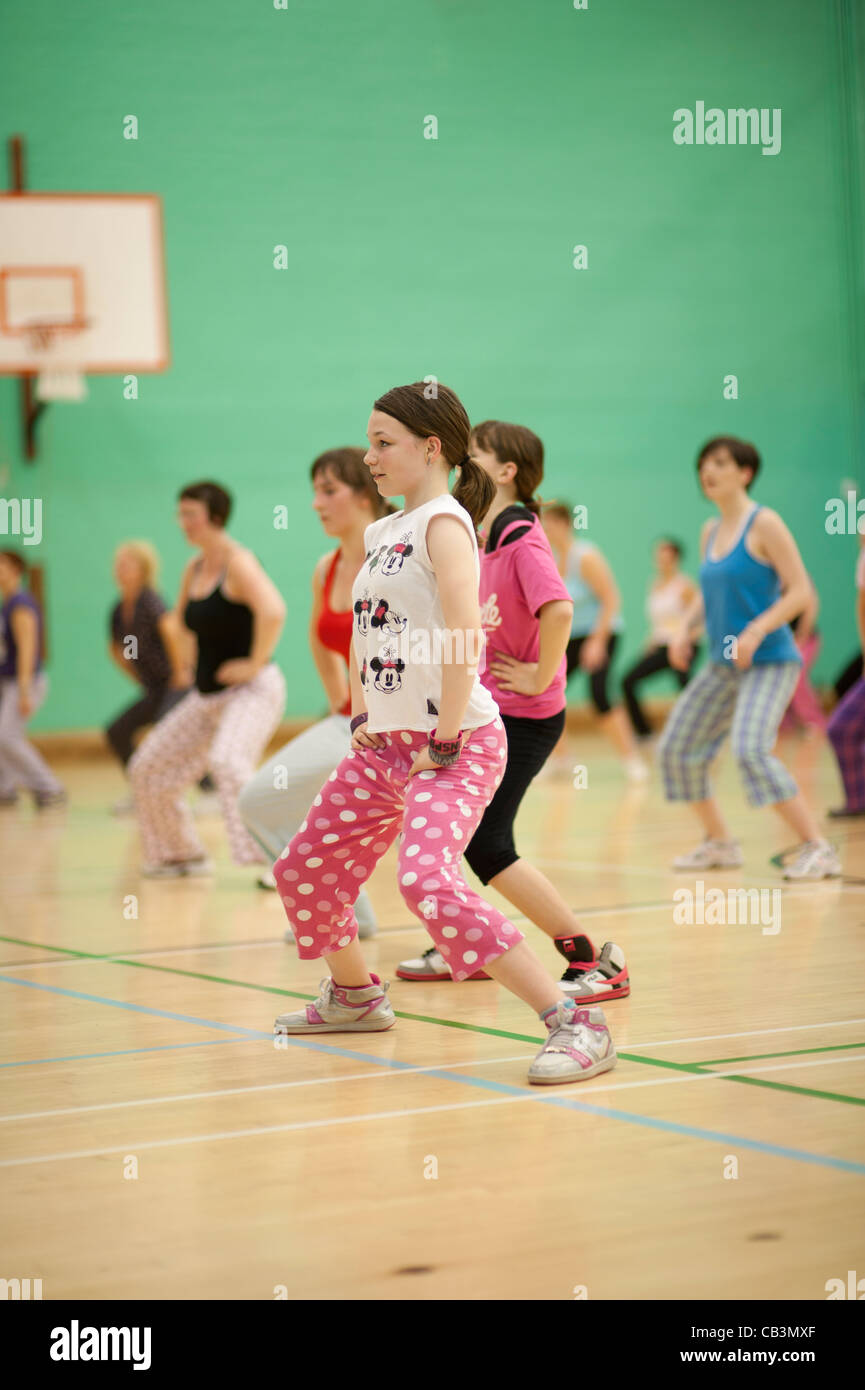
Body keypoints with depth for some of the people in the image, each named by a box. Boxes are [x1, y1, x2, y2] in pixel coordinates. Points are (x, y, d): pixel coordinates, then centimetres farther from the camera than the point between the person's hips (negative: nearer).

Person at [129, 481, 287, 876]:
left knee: (228, 761, -35)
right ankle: (182, 855, 30)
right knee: (150, 768, 14)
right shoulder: (194, 570, 10)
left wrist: (255, 662, -26)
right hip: (207, 695, 10)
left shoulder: (237, 563, -15)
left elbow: (272, 611, -34)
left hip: (251, 690, -10)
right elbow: (183, 621, 31)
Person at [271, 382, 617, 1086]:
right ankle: (354, 996, 42)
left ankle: (575, 1023, -24)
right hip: (386, 742, 10)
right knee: (306, 867, 17)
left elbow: (464, 636, -22)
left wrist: (444, 744, -21)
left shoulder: (444, 522, -13)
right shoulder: (383, 531, 15)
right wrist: (361, 718, 15)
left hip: (457, 743, -10)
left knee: (429, 882, -27)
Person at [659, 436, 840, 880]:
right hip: (722, 665, 8)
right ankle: (720, 843, 24)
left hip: (769, 661, -8)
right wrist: (685, 630, 4)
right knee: (676, 748, 7)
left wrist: (755, 632, -25)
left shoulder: (764, 524, -11)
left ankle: (818, 849, -19)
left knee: (751, 749, -26)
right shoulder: (710, 532, 10)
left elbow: (799, 591, -15)